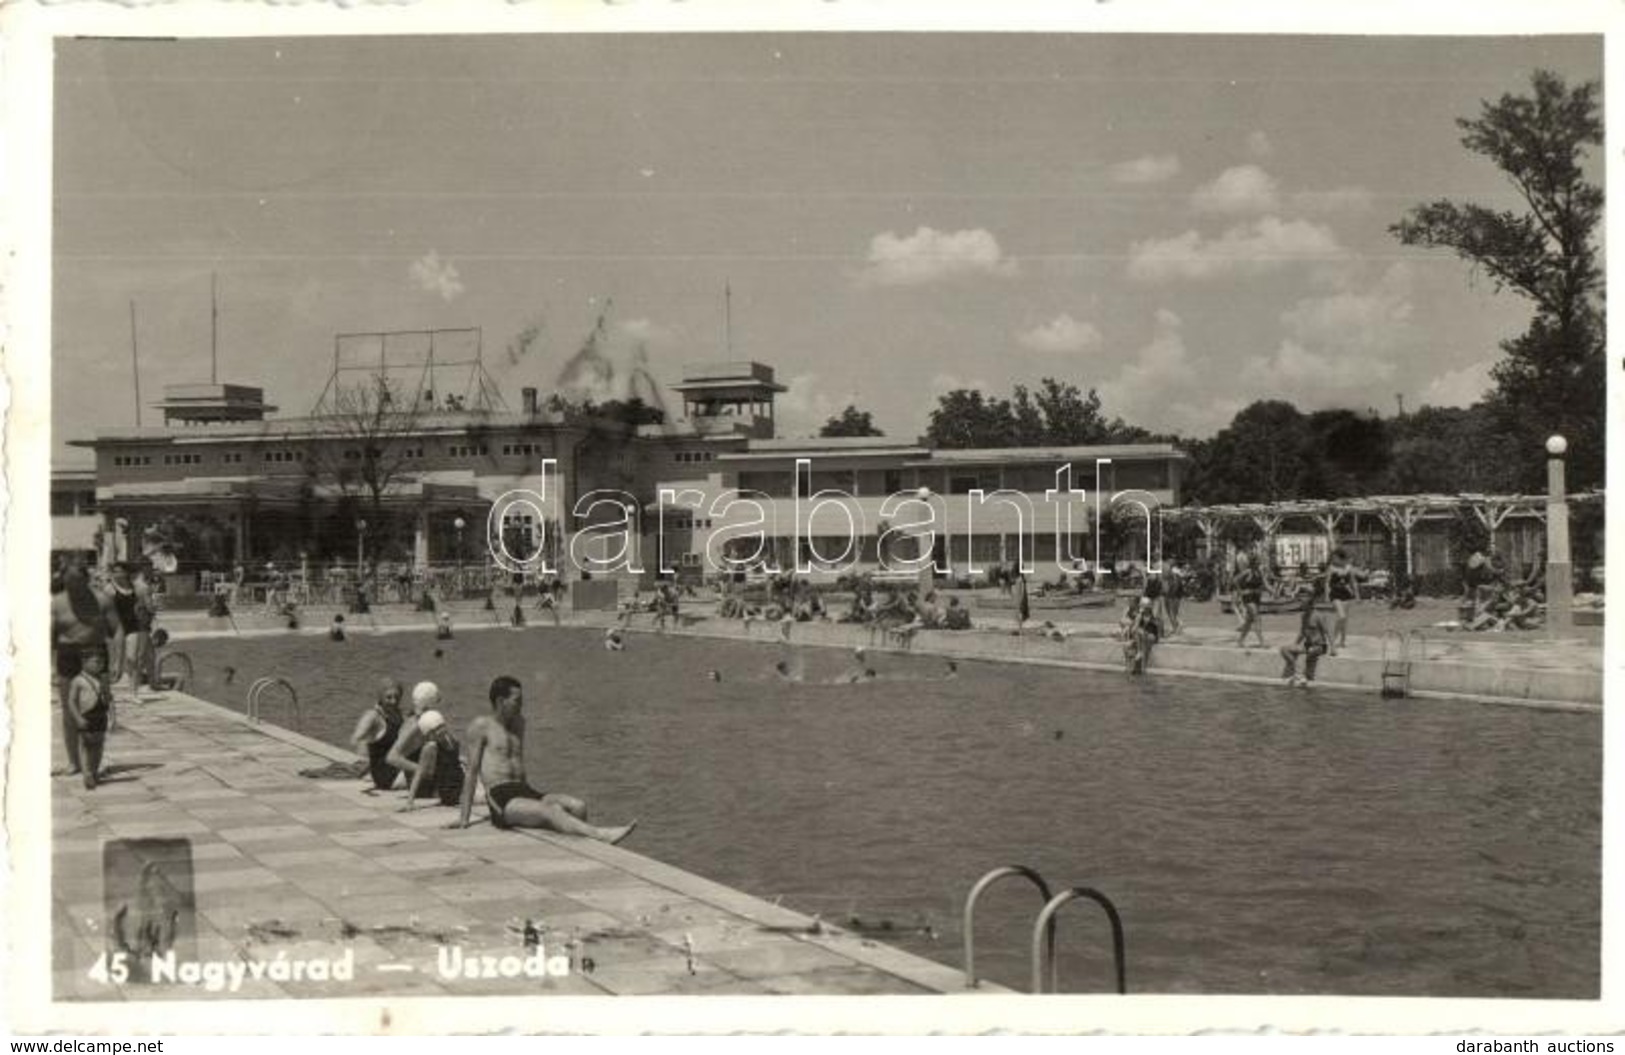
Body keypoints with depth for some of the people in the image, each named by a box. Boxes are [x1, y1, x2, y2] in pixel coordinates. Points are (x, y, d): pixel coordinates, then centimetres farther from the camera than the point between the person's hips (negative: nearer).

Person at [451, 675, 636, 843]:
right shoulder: (481, 726, 3)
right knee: (552, 811, -35)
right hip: (501, 801, -8)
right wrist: (464, 817, -1)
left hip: (525, 792, 8)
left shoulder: (518, 722, 23)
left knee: (578, 806, -21)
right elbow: (471, 772, 1)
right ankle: (600, 835, -52)